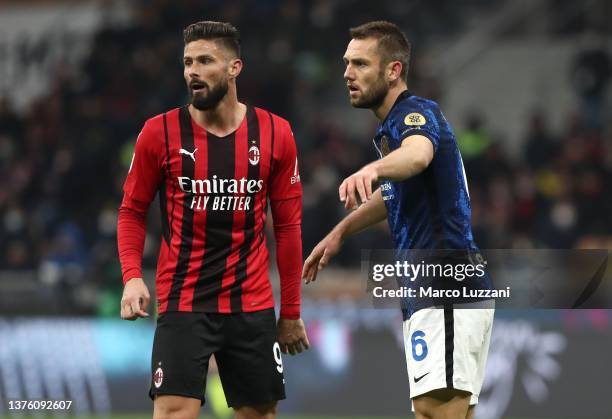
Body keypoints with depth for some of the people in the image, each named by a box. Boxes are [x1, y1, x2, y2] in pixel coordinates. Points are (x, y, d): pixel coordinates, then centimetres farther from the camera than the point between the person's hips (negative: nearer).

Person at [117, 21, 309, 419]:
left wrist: (291, 311, 8)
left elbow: (288, 226, 7)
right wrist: (132, 277, -10)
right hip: (182, 305, -2)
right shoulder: (160, 133, -3)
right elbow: (132, 211, 6)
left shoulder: (275, 133, 1)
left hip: (253, 305, 2)